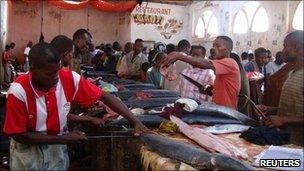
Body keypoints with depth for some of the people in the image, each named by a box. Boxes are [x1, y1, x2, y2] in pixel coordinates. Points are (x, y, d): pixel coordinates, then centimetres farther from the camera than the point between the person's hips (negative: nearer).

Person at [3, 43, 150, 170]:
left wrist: (135, 121, -21)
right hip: (28, 152, -2)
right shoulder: (19, 91, -26)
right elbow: (18, 135, -19)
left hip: (57, 149, 3)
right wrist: (64, 138, -20)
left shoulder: (69, 79, -19)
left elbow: (103, 96, -13)